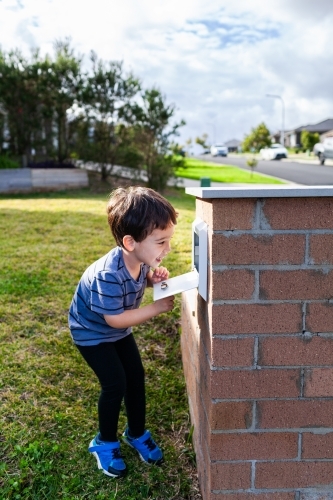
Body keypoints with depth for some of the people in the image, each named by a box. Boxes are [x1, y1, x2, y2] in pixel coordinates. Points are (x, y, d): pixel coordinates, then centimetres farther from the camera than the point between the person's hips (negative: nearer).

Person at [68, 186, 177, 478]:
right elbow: (114, 319, -33)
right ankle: (105, 442, 20)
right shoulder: (109, 275, -41)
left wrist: (154, 279, -19)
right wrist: (158, 308, -29)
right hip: (92, 332, -7)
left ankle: (137, 433, 31)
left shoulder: (140, 259, -19)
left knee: (136, 377, 8)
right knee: (115, 384, -7)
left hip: (119, 330, 7)